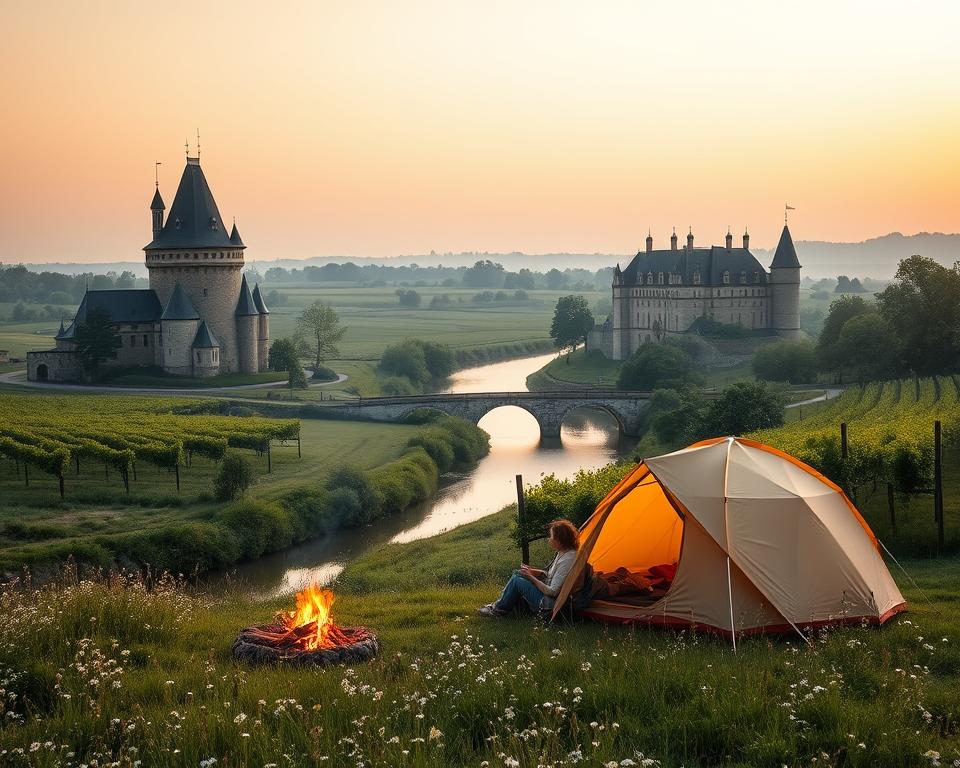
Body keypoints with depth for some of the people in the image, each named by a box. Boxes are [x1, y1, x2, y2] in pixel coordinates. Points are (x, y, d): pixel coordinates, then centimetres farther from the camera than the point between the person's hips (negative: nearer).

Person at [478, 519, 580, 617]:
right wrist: (533, 572, 4)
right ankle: (499, 604, 15)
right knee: (517, 574, 9)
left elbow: (552, 591, -25)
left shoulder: (567, 560, -25)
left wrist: (531, 577, -15)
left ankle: (498, 609, 8)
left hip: (548, 604, -10)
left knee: (517, 580, -10)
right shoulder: (562, 553, 5)